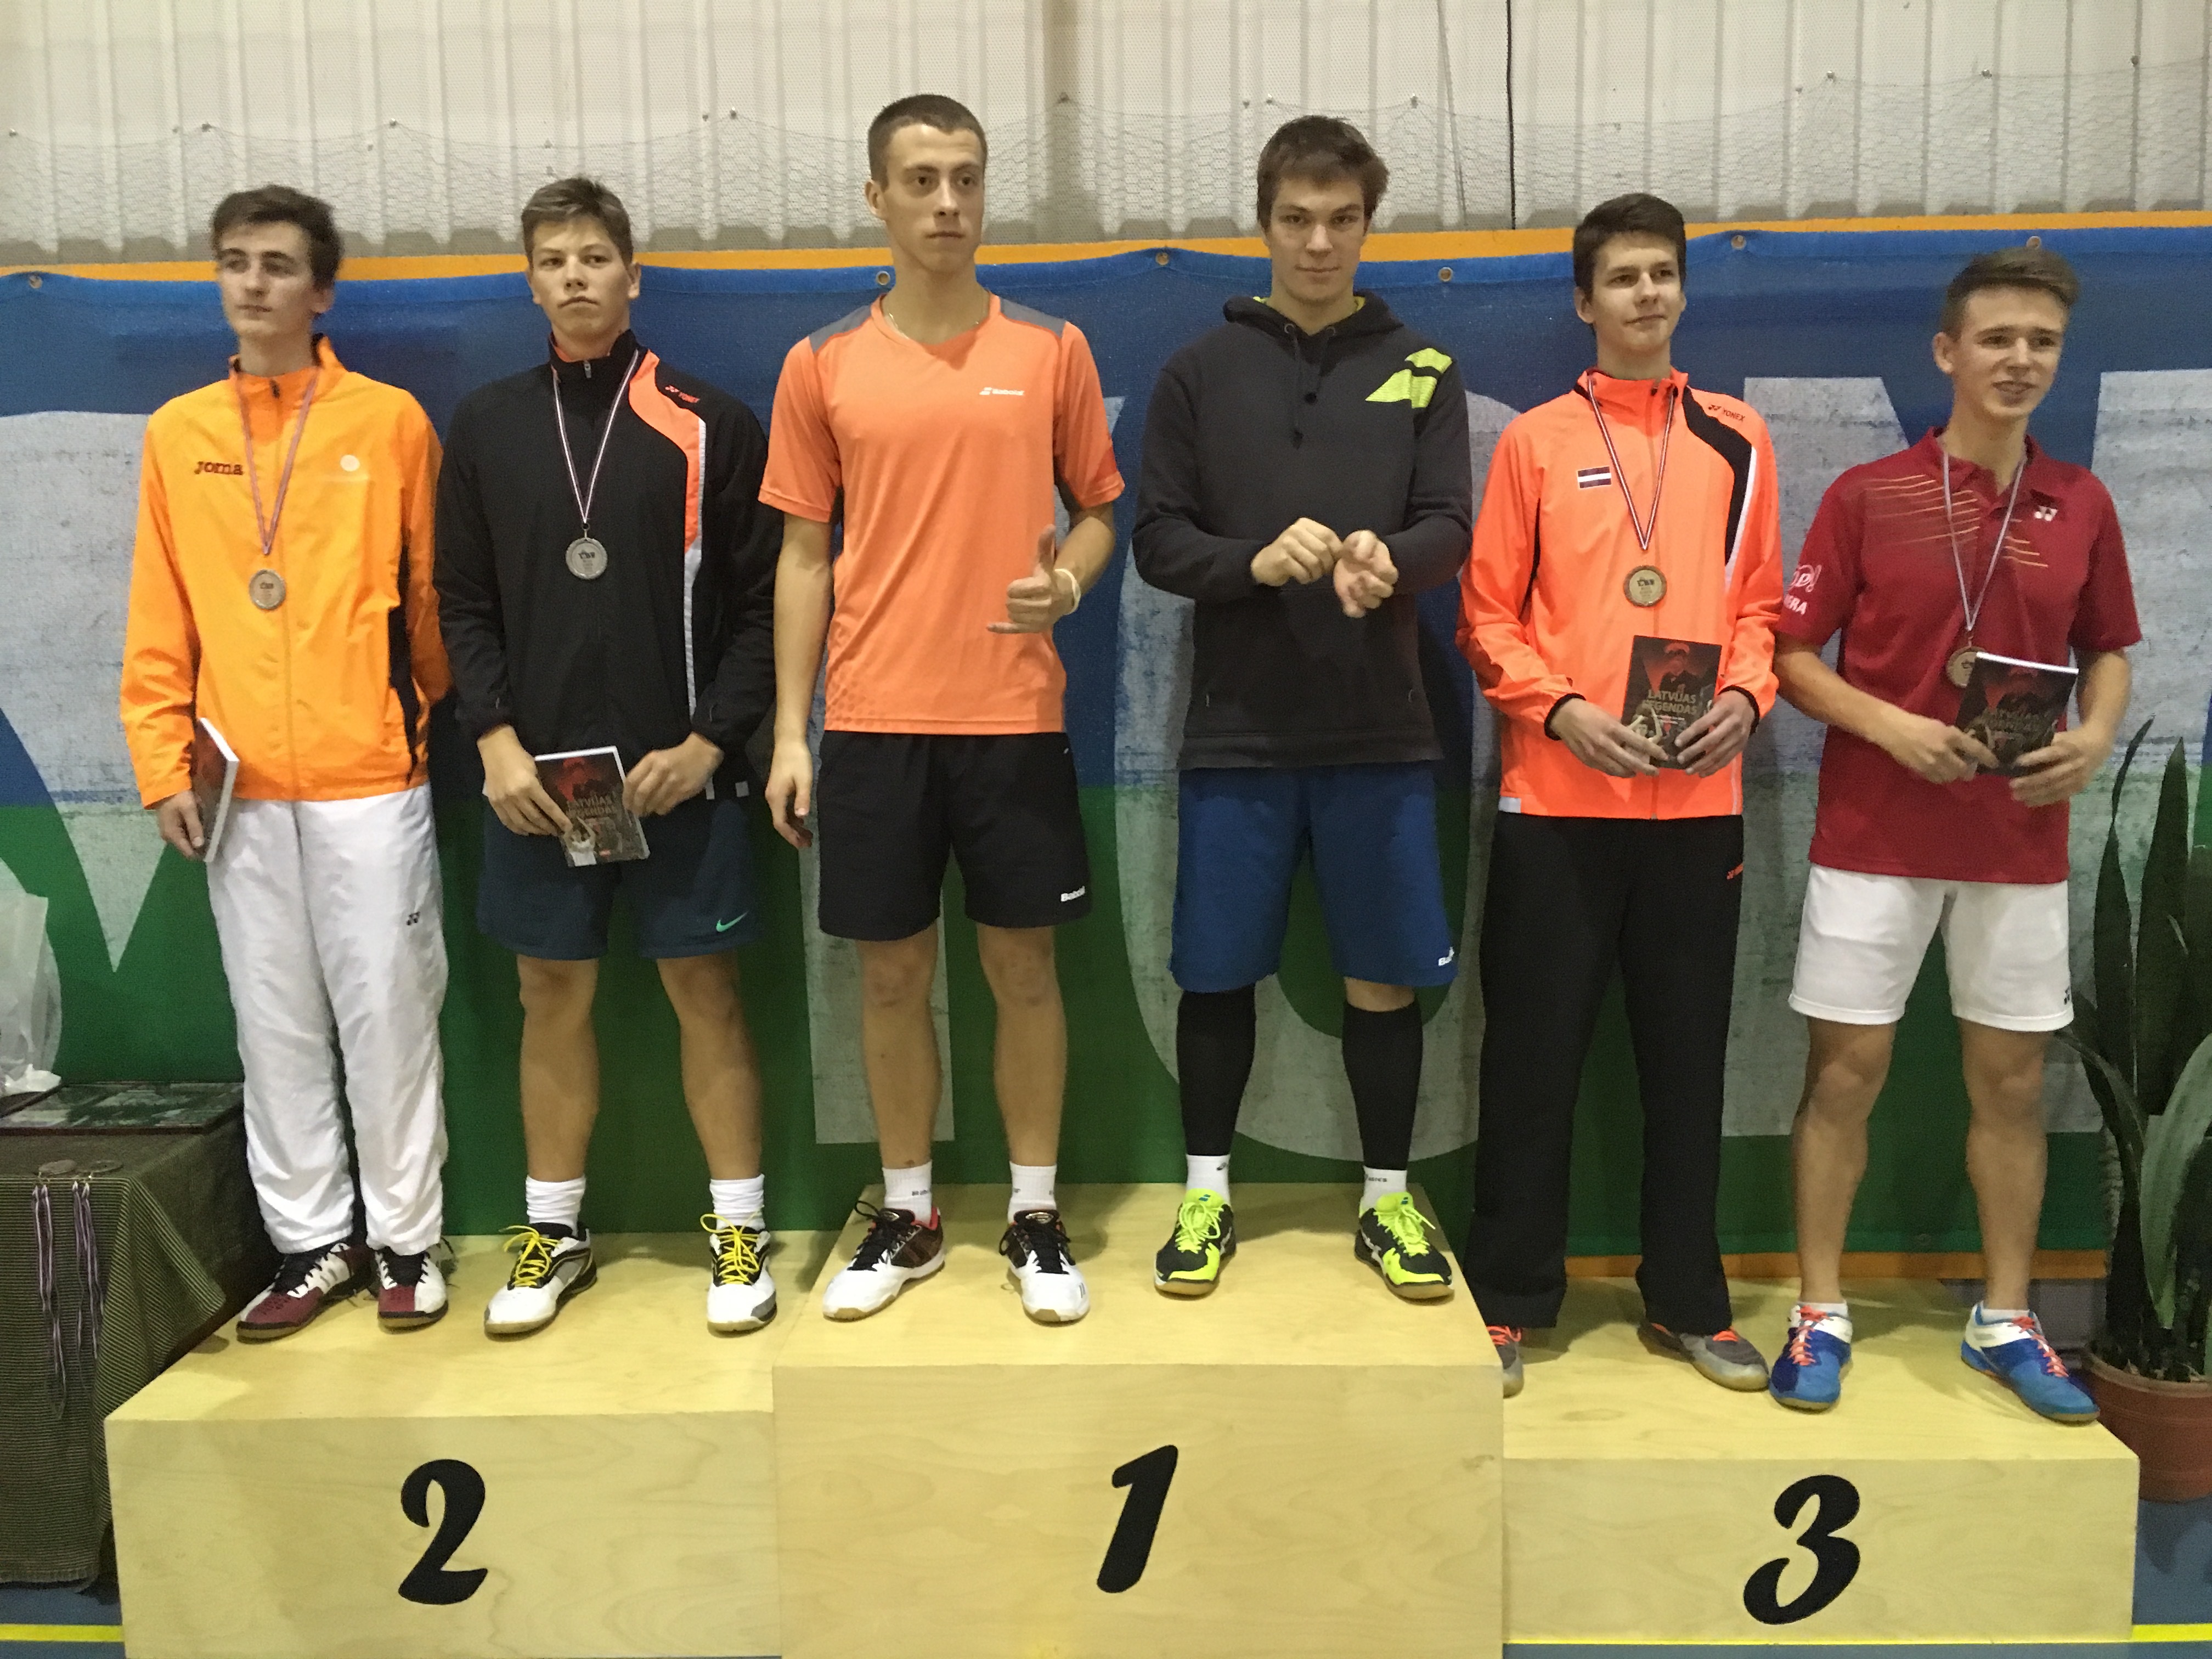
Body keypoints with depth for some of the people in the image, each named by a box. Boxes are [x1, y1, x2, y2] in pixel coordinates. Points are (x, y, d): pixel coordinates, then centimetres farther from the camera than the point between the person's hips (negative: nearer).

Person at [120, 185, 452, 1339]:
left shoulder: (390, 421, 0)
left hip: (371, 777, -3)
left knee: (388, 1012, 3)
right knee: (275, 1024, 9)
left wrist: (425, 711, 5)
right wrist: (164, 764, 3)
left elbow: (430, 593, 4)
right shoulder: (176, 434, 9)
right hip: (240, 787, 3)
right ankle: (312, 1243, 21)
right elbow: (159, 621, 8)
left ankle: (406, 1240, 16)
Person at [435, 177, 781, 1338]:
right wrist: (495, 740, -4)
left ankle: (740, 1230, 15)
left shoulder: (707, 425, 0)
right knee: (552, 995, 10)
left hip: (676, 772, -2)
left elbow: (758, 601, -2)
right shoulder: (486, 426, 9)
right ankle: (553, 1232, 24)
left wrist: (709, 741, -11)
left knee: (704, 990, 3)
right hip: (534, 775, 3)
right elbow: (462, 604, 8)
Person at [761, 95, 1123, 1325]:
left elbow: (1100, 508, 10)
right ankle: (909, 1215, 25)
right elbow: (804, 556, 6)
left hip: (1016, 716, 0)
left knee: (1024, 963, 6)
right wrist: (791, 732, 2)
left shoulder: (1052, 350, 4)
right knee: (893, 970, 8)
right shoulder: (823, 367, 4)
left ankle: (1037, 1216, 22)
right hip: (873, 719, 1)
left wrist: (1069, 578, -13)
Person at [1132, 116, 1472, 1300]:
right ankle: (1206, 1193, 23)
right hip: (1238, 731, 0)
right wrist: (1256, 560, -18)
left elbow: (1452, 527, -1)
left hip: (1382, 734, 1)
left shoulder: (1422, 372, 8)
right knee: (1217, 973, 5)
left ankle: (1386, 1199, 23)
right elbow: (1157, 540, 2)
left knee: (1384, 976, 7)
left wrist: (1388, 558, -24)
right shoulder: (1201, 371, 6)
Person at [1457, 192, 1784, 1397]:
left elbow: (1758, 601, 12)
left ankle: (1687, 1300, 23)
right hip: (1555, 799, -2)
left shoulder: (1737, 440, 12)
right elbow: (1487, 617, 2)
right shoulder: (1534, 440, 5)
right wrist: (1560, 710, -13)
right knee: (1534, 1055, 3)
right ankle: (1509, 1298, 16)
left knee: (1688, 1057, 9)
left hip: (1698, 801, 2)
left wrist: (1744, 697, -6)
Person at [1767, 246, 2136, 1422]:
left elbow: (2107, 651, 15)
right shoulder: (1866, 496, -3)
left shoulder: (2081, 505, 6)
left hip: (2020, 843, 3)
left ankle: (2005, 1322, 23)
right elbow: (1792, 654, -3)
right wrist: (1890, 725, -17)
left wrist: (2097, 737, -6)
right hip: (1873, 835, -3)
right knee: (1845, 1071, 1)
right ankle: (1820, 1316, 13)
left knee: (2011, 1079, 9)